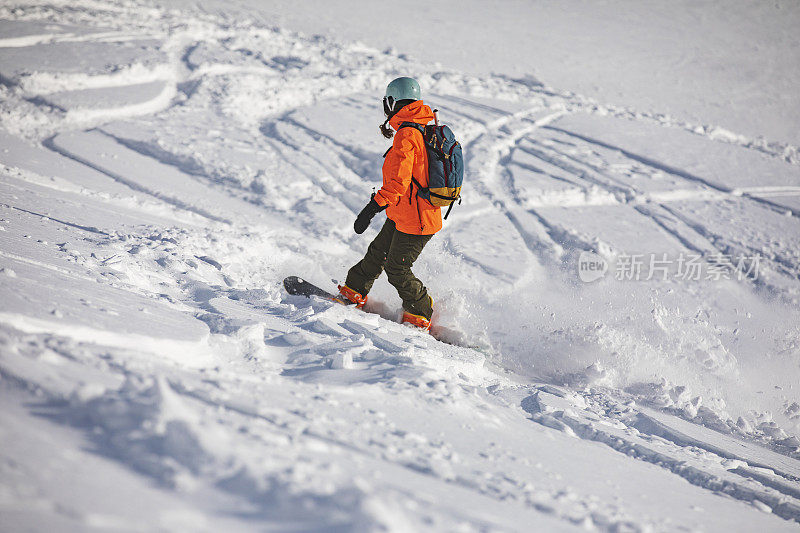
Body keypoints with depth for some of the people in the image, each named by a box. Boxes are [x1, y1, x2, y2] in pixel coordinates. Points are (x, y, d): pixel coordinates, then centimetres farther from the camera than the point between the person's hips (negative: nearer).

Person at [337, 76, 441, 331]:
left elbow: (398, 183, -30)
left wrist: (373, 207, -29)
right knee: (378, 252, 20)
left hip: (413, 221, -9)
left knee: (397, 269, 5)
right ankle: (354, 292, 35)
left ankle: (420, 317, 19)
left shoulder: (406, 136, -23)